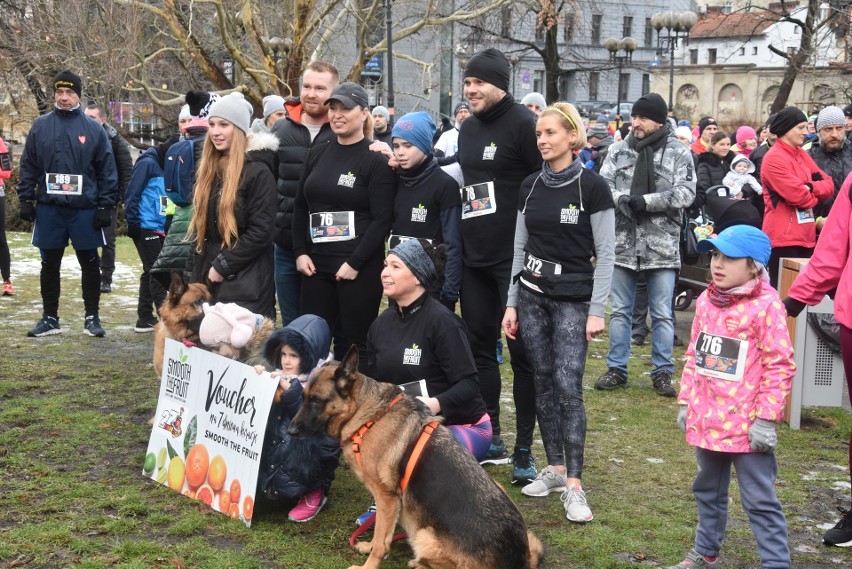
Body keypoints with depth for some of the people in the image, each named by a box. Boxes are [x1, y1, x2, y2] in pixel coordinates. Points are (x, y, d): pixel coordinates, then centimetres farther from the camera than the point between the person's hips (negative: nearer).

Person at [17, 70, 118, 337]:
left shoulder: (94, 129, 0)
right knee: (49, 265, 9)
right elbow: (28, 166, 8)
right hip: (49, 208, 2)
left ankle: (92, 318, 16)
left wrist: (105, 206, -4)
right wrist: (26, 199, 2)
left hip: (84, 209, -1)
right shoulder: (40, 126, 5)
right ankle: (50, 318, 20)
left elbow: (107, 170, 1)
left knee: (90, 265, 5)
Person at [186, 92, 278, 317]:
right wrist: (192, 270, 13)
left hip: (244, 283, -7)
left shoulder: (258, 171, -10)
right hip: (206, 277, 8)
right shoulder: (210, 170, 14)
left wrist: (222, 266, -15)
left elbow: (261, 231, -16)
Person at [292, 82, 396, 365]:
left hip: (359, 268, -6)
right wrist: (300, 253, 5)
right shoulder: (317, 154, 13)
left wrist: (354, 263, -15)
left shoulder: (376, 160, -5)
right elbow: (300, 207, 16)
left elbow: (382, 220, -10)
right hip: (316, 265, 6)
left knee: (354, 345, 1)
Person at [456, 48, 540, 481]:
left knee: (522, 352, -1)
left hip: (515, 260, -8)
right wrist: (458, 244, 17)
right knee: (480, 346, 12)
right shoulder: (468, 129, 14)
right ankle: (491, 438, 24)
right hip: (474, 259, 8)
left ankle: (524, 448, 8)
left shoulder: (523, 124, -10)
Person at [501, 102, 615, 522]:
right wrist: (512, 303, 9)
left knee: (568, 385, -11)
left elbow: (606, 254, -7)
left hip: (573, 299, -5)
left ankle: (574, 484, -7)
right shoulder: (529, 187, 8)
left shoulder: (592, 187, -7)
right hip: (532, 295, 5)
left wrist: (597, 311, -12)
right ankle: (554, 468, 19)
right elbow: (520, 248, 12)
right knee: (543, 381, 7)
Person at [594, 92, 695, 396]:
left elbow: (686, 193, -9)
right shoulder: (619, 150, 5)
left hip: (662, 246, -2)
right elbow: (603, 186, -1)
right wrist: (624, 200, -20)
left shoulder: (679, 153, -1)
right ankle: (616, 369, 21)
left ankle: (662, 372, 16)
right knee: (620, 311, 10)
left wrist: (646, 201, -18)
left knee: (662, 314, 5)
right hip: (623, 243, 2)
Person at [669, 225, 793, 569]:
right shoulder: (706, 301, 6)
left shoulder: (766, 305, -15)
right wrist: (686, 401, 12)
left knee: (760, 501, 1)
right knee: (708, 492, 23)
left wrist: (766, 419, -16)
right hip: (706, 420, 7)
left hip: (746, 426, -7)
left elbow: (780, 366, -15)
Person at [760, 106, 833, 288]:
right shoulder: (774, 158, -13)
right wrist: (815, 196, 1)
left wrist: (810, 187, -12)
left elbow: (829, 185, 8)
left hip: (806, 236, 8)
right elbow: (797, 196, -20)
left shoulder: (802, 155, 14)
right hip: (784, 237, -8)